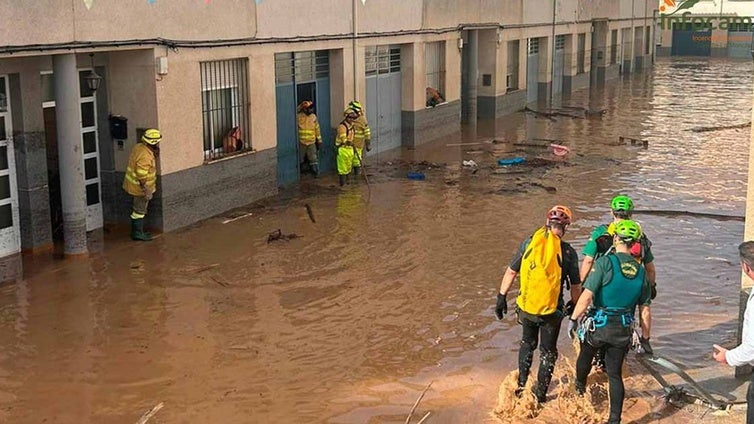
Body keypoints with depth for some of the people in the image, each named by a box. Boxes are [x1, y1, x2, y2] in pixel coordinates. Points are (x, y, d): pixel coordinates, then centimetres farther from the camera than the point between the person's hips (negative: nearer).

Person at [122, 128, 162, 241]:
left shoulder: (139, 146, -1)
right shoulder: (145, 156, -29)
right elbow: (142, 177, -28)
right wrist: (147, 191, -22)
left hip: (135, 184, 10)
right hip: (140, 187, -10)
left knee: (138, 209, 19)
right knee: (140, 210, 3)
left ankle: (137, 231, 30)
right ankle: (137, 233, 14)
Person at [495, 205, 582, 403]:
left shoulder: (529, 243, -5)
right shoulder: (568, 252, -11)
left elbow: (511, 272, 0)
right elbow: (575, 286, -4)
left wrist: (502, 296, 11)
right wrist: (575, 308, 13)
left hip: (526, 307, 3)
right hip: (551, 311, -2)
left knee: (527, 343, 27)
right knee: (548, 352, 16)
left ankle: (521, 386, 31)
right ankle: (539, 395, 23)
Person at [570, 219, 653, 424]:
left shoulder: (605, 262, -14)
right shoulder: (640, 271, 1)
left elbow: (587, 296, -19)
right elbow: (645, 311, 4)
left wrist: (573, 319, -9)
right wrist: (645, 339, 14)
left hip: (599, 325, -3)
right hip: (623, 330, 3)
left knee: (586, 355, 27)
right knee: (615, 375, 11)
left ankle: (580, 385, 53)